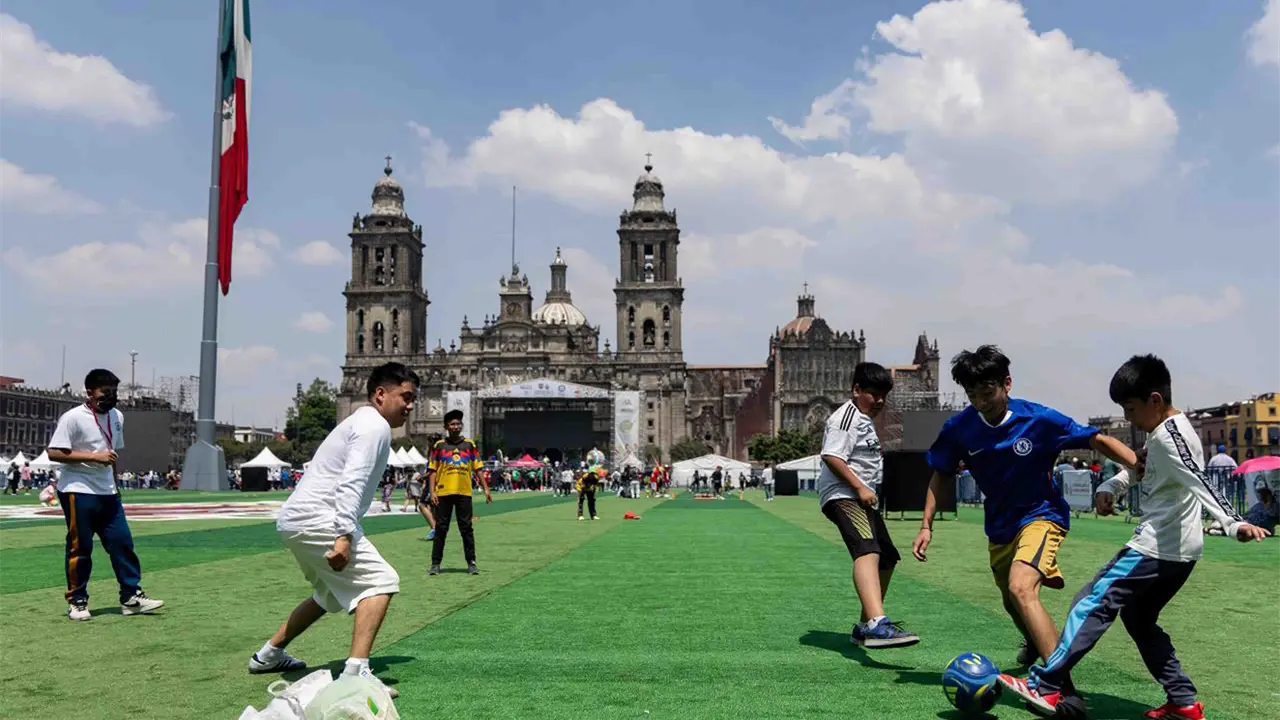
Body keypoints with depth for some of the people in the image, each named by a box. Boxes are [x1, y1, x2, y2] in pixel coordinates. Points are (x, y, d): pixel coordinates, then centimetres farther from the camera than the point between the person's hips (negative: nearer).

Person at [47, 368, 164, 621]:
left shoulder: (117, 417, 10)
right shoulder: (73, 417, -11)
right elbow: (54, 453, -17)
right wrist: (94, 457, -22)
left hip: (108, 493, 6)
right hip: (77, 492, -6)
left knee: (123, 542, 4)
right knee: (80, 548, 1)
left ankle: (131, 597, 9)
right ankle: (77, 601, 14)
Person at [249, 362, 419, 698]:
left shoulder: (360, 422, 22)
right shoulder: (375, 426, -9)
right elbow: (351, 484, -22)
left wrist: (343, 533, 24)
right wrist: (344, 536, -28)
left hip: (293, 520, 11)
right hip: (316, 520, -11)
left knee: (332, 593, 27)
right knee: (381, 580, -14)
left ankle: (270, 654, 35)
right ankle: (356, 672, -24)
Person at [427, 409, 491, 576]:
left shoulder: (470, 445, 9)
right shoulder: (439, 446, 5)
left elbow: (478, 469, 9)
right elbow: (432, 471, 4)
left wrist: (486, 489, 3)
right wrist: (432, 492, -5)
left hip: (464, 493, 1)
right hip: (443, 493, -1)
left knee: (466, 529, 4)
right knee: (441, 529, 5)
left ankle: (471, 563, 10)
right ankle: (435, 563, 13)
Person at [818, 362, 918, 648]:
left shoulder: (864, 419, 24)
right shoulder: (847, 417, -10)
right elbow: (831, 456, -21)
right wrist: (860, 487, -22)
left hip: (861, 498, 11)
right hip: (843, 496, -11)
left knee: (887, 559, 18)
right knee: (868, 552, -32)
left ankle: (864, 627, 30)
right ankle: (877, 623, -51)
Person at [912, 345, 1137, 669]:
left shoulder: (1039, 419, -22)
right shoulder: (959, 429, -13)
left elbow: (1098, 441, -14)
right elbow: (941, 475, 1)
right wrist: (927, 525, -4)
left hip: (1041, 515, -5)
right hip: (999, 526, 5)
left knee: (1021, 588, -31)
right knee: (1013, 604, 24)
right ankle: (1035, 644, 59)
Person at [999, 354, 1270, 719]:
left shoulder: (1168, 435, -17)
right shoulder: (1169, 430, 14)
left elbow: (1199, 483, -31)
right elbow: (1141, 467, 25)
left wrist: (1233, 523, -43)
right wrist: (1108, 486, 8)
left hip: (1156, 549, -10)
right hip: (1179, 551, 10)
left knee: (1093, 603, -10)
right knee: (1138, 618, 21)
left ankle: (1044, 686, -10)